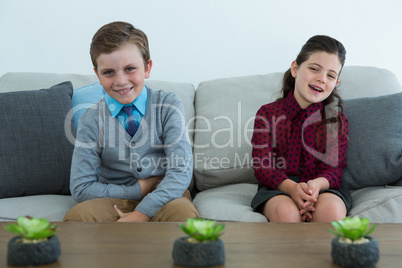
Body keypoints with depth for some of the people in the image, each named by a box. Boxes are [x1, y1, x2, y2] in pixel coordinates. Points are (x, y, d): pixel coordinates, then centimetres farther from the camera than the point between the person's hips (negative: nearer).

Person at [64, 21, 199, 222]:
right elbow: (81, 188, -4)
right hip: (115, 201, 2)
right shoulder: (92, 119, -2)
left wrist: (139, 214, -24)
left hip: (162, 198, -1)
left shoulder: (168, 106, -4)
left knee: (182, 211, -35)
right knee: (77, 216, -29)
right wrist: (139, 189, -9)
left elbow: (181, 172, -13)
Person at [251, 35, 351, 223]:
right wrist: (291, 187, -27)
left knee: (331, 210, -33)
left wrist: (317, 184, -27)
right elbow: (262, 166, -5)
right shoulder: (267, 113, 4)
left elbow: (333, 170, -1)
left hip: (322, 188, 1)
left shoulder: (336, 119, 8)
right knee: (286, 212, -35)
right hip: (277, 189, -1)